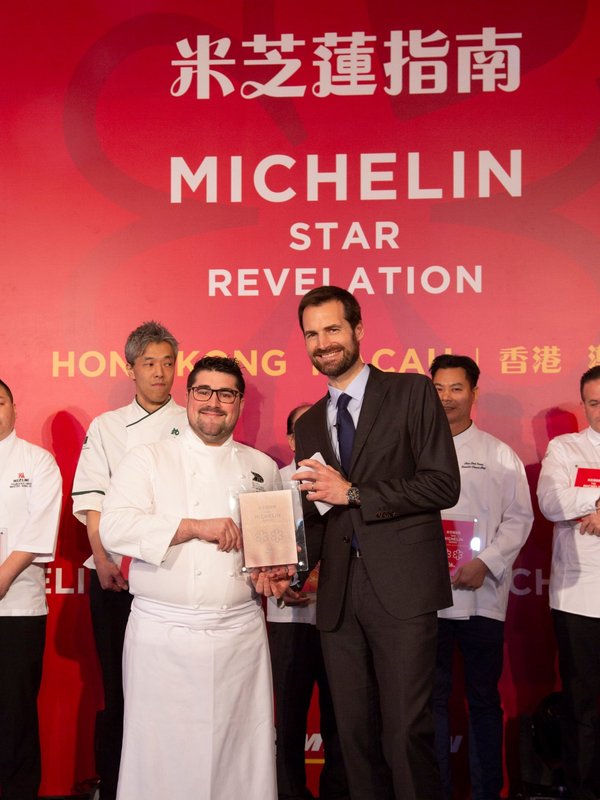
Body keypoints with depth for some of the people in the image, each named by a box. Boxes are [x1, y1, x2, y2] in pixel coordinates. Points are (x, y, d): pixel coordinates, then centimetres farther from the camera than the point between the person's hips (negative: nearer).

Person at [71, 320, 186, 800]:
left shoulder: (192, 426, 6)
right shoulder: (106, 427, 10)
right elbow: (93, 499, 2)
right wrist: (103, 558, -11)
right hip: (114, 576, 1)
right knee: (117, 684, 5)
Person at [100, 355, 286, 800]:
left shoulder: (262, 468, 13)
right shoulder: (148, 459, 4)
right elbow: (116, 527, -10)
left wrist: (278, 573, 0)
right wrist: (198, 527, -16)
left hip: (241, 630, 2)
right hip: (165, 632, -2)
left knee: (242, 747, 4)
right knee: (162, 750, 2)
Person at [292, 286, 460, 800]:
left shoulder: (412, 393, 1)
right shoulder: (309, 425, 18)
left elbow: (443, 484, -7)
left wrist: (353, 493, -11)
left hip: (401, 586, -5)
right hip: (339, 594, 5)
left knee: (406, 732, -6)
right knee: (355, 733, 9)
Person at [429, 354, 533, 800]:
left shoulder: (500, 455, 6)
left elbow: (519, 518, 2)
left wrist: (485, 562, -11)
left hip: (482, 596, 0)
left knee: (484, 698, 9)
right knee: (433, 699, 6)